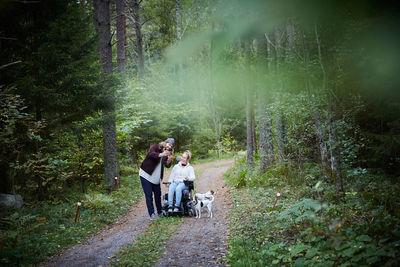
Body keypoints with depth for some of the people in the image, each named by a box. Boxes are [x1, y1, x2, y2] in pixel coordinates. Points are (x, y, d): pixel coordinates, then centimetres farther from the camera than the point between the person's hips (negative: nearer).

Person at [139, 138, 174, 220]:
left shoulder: (167, 153, 7)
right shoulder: (155, 147, -10)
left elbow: (167, 165, -6)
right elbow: (150, 154, -32)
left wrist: (169, 159, -27)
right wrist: (161, 154, -47)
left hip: (156, 177, 6)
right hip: (146, 174, -6)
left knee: (158, 194, 11)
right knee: (149, 195, -5)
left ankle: (159, 212, 24)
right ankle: (152, 214, -1)